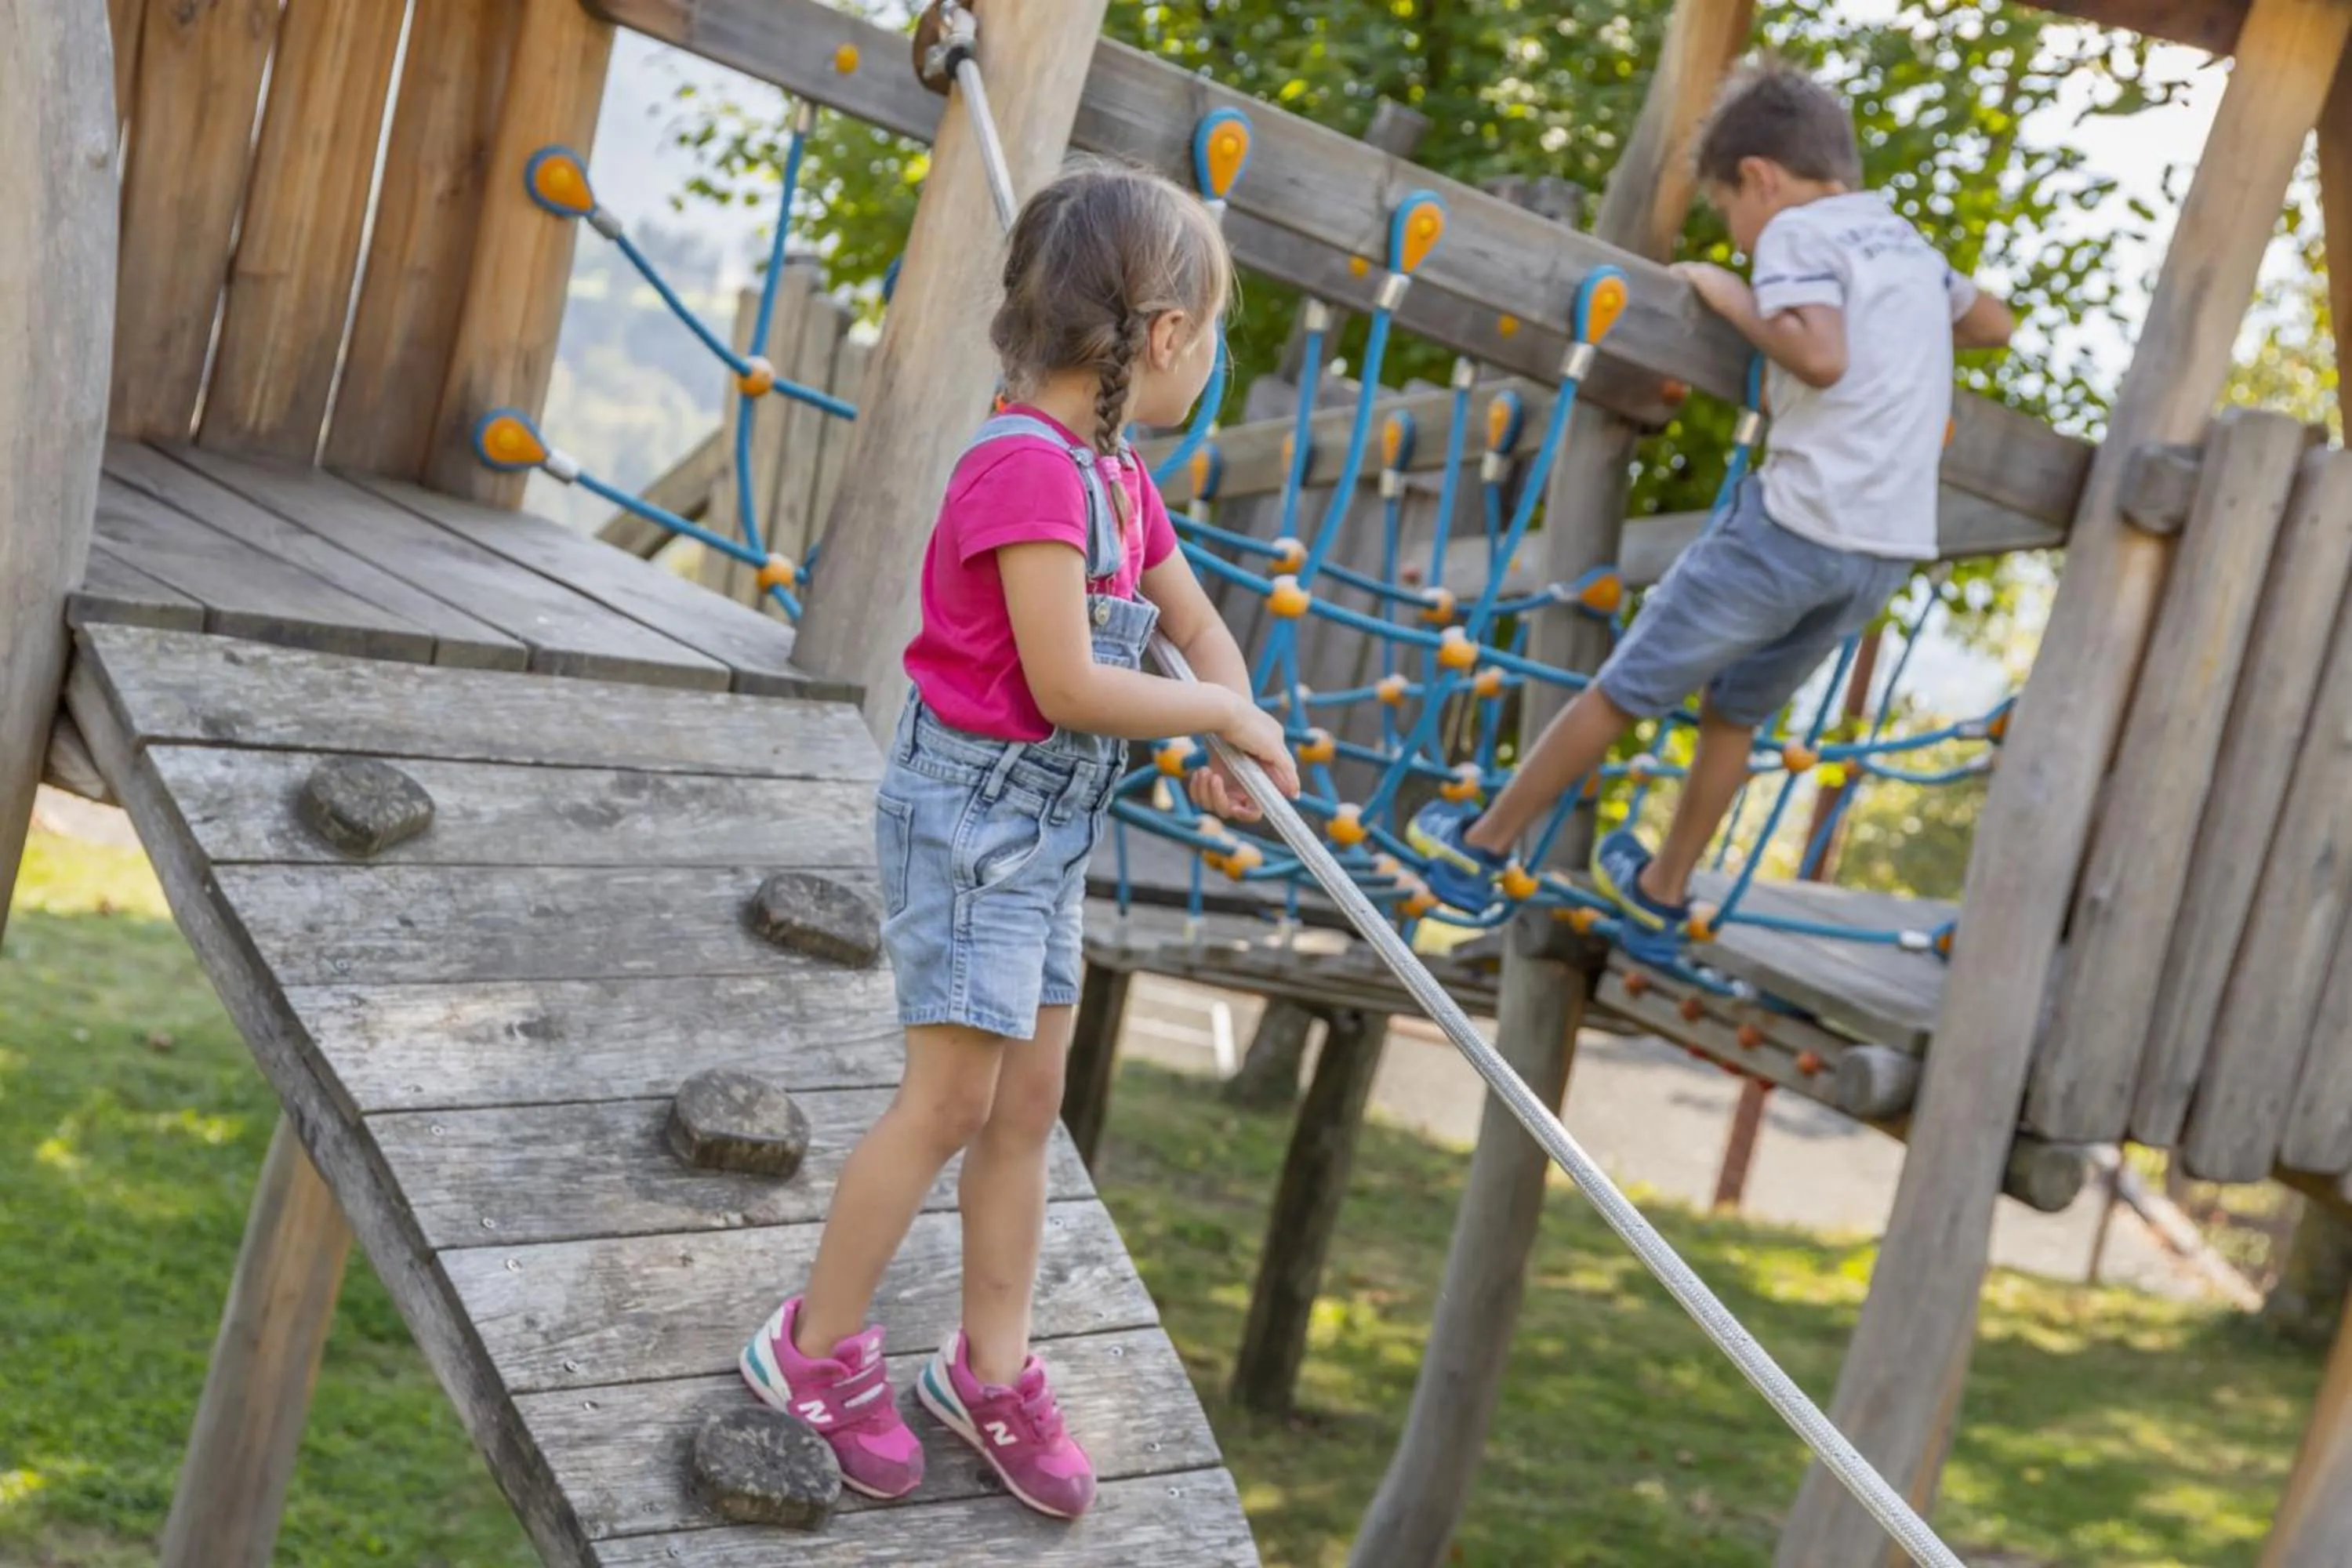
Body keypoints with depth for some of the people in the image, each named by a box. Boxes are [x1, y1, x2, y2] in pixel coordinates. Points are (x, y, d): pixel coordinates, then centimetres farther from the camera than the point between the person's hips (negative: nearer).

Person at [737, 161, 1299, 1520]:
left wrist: (1232, 733, 1)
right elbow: (1068, 684, -25)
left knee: (1031, 1101, 13)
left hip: (1054, 823, 9)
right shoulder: (1027, 466, -23)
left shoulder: (1115, 475, 8)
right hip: (974, 807, -9)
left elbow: (1196, 622, 20)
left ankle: (994, 1369, 24)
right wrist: (1229, 717, -12)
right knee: (952, 1099, -4)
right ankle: (817, 1347, 11)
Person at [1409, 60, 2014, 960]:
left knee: (1624, 690, 7)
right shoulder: (1909, 246, 19)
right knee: (1738, 710, 25)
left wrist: (1738, 304, -6)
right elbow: (1994, 326, 37)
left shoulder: (1797, 231, -4)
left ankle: (1479, 848, 18)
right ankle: (1662, 897, 33)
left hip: (1799, 523, -7)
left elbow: (1821, 355, -21)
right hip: (1891, 550, 7)